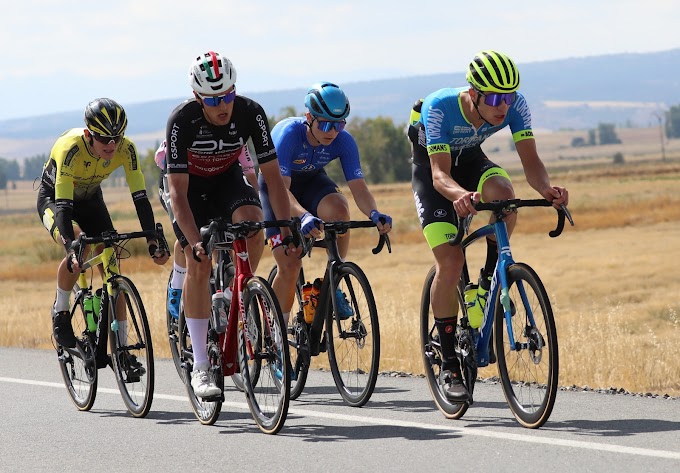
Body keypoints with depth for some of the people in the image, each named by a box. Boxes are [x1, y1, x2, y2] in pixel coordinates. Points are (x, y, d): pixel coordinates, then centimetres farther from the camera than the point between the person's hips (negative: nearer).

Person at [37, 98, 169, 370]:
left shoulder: (125, 149, -26)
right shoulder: (71, 147, -37)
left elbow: (140, 197, -26)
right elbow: (63, 204, -41)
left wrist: (153, 240, -37)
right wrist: (72, 249, -53)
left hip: (90, 200, 4)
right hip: (53, 198, -4)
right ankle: (61, 312, -8)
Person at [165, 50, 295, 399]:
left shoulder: (250, 113, -26)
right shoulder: (182, 121, -33)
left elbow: (272, 175, -21)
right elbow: (178, 191, -33)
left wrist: (286, 229, -30)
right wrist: (195, 242, -44)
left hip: (227, 178, 2)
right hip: (189, 185, -2)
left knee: (253, 225, -30)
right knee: (199, 264, -18)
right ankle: (200, 367, -13)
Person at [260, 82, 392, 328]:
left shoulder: (343, 141, -23)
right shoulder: (288, 134, -35)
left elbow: (358, 187, -27)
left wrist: (374, 213, -49)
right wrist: (304, 216, -62)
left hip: (311, 181, 3)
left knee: (339, 209, -33)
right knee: (289, 265, -16)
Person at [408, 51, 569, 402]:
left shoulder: (515, 105, -26)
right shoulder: (439, 108, -36)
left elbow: (530, 160, -30)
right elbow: (440, 174, -42)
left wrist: (546, 189, -52)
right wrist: (459, 195, -64)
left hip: (470, 160, 3)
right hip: (431, 167, -3)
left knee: (503, 193, -33)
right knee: (450, 261, -18)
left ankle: (488, 283, -9)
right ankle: (448, 365, -7)